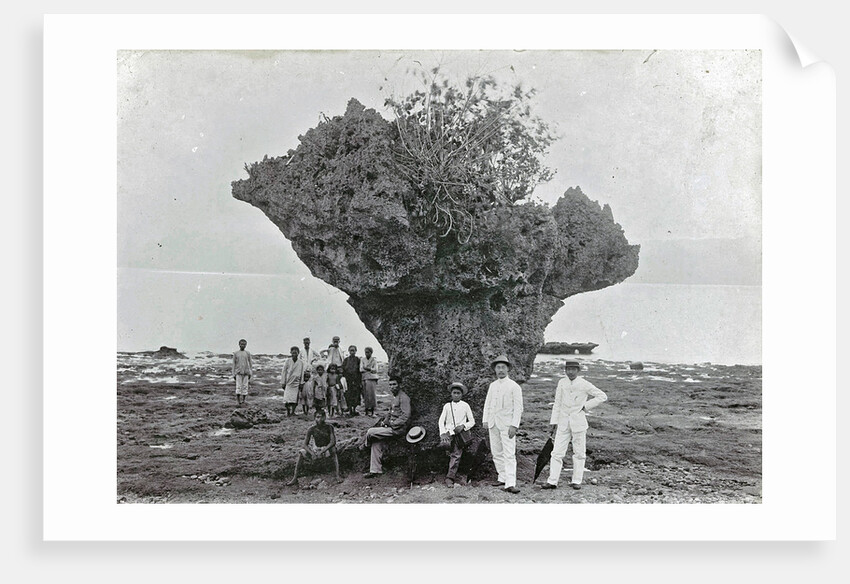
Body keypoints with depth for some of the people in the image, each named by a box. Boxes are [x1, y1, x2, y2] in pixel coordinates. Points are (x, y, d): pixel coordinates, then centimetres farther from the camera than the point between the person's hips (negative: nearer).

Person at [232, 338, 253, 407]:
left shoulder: (248, 354, 6)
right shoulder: (235, 353, 5)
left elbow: (250, 364, 8)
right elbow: (234, 364, 7)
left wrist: (250, 373, 1)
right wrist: (234, 374, 3)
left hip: (246, 372, 1)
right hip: (238, 373, -1)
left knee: (245, 386, -1)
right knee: (238, 386, -9)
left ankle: (243, 399, 7)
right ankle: (237, 401, -10)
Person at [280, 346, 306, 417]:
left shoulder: (301, 362, -1)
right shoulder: (288, 361, -3)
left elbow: (302, 373, 7)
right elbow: (284, 372, 2)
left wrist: (301, 383, 5)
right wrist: (283, 382, 1)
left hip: (296, 383, 1)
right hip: (288, 382, -1)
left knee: (295, 399, 0)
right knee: (286, 399, -9)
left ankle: (293, 411, 12)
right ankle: (288, 410, 11)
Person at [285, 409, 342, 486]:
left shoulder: (329, 427, -15)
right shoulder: (311, 429, -11)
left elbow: (333, 442, -24)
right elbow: (305, 445, -11)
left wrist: (322, 451, -35)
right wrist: (312, 453, -30)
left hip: (327, 449, -3)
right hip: (316, 449, 3)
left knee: (333, 451, -37)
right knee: (301, 453, -20)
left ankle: (337, 476, -42)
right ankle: (295, 479, -20)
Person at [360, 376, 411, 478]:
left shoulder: (403, 398, -13)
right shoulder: (394, 397, 18)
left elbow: (405, 417, -19)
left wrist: (391, 424, -18)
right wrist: (384, 421, 5)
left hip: (398, 428, -9)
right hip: (391, 425, 9)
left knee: (371, 432, -16)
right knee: (376, 442, -6)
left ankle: (364, 445, 17)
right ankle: (376, 470, -2)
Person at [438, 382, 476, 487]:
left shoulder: (465, 406, 10)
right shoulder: (447, 406, 14)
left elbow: (472, 421, 11)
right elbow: (441, 421, 7)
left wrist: (463, 426, -8)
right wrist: (443, 433, -10)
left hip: (460, 433, -2)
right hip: (449, 432, 2)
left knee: (456, 454, -18)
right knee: (445, 443, -31)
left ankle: (450, 477, -19)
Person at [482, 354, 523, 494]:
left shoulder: (514, 386, -3)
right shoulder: (492, 385, 13)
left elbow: (518, 408, -6)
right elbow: (488, 403, 15)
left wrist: (514, 425, -14)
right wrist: (485, 420, 3)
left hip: (507, 424, -6)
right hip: (493, 423, 6)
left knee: (509, 454, -11)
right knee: (496, 453, 8)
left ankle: (510, 484, -15)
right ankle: (503, 478, 19)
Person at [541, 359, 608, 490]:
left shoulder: (584, 384, -3)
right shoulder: (562, 383, 5)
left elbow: (602, 396, 2)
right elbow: (557, 404, 9)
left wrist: (586, 406, -3)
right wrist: (554, 422, 7)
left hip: (578, 422, -2)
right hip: (563, 423, 2)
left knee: (579, 453, 5)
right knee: (557, 452, -2)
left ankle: (576, 481, 15)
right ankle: (552, 481, 0)